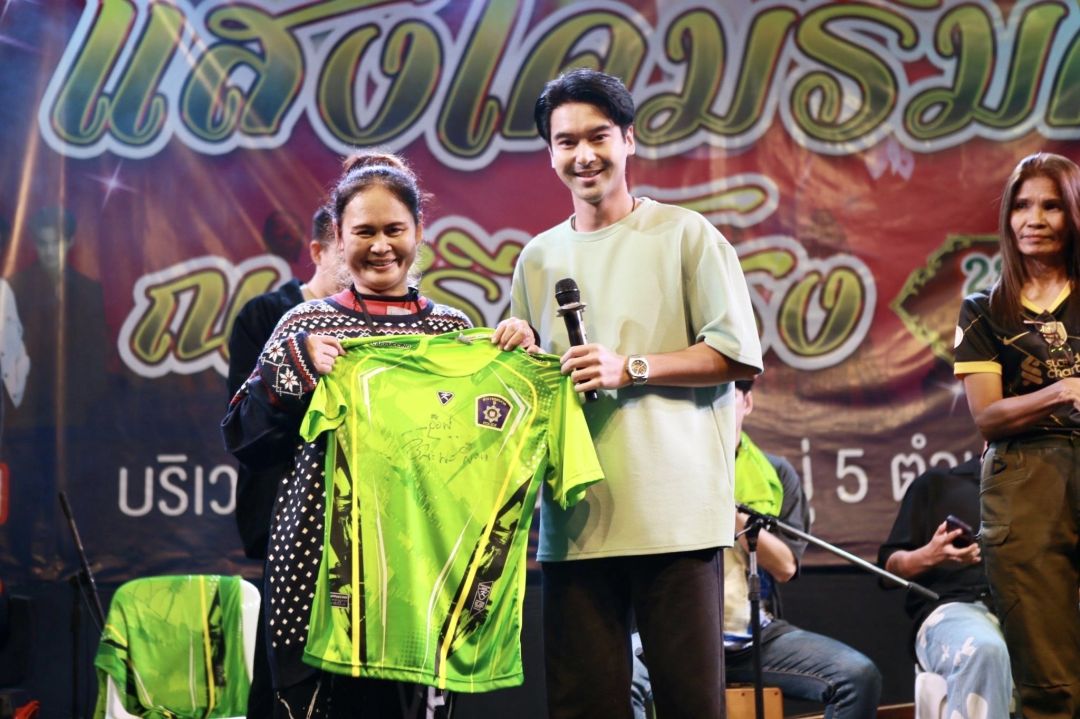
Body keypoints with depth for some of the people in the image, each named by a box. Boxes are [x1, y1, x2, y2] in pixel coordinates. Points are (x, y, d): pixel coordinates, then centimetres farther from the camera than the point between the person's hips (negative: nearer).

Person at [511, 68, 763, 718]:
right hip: (574, 518, 4)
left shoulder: (684, 235, 4)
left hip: (675, 510, -4)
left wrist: (630, 368, -11)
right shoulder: (538, 259, 17)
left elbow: (738, 354, -2)